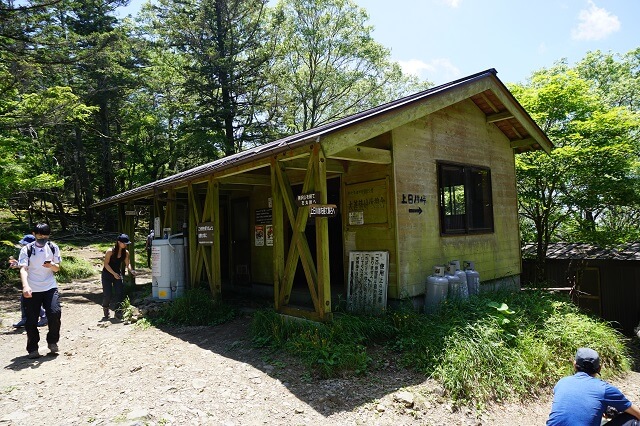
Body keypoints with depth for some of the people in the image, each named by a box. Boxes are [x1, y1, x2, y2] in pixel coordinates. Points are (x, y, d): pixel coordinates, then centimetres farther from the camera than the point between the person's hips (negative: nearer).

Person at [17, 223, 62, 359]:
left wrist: (52, 265, -18)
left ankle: (52, 341, 10)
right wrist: (25, 286, -35)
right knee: (31, 320, 1)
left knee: (55, 313, -13)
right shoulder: (27, 249, -6)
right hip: (32, 290, -1)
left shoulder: (53, 248, 2)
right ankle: (32, 349, 19)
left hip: (50, 288, 1)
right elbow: (23, 269, -18)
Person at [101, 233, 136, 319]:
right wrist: (114, 273, -25)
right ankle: (105, 308, 26)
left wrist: (131, 270, -19)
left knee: (119, 293, -7)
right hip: (107, 274, -4)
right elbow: (106, 264, -17)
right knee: (107, 294, -3)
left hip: (118, 274, 4)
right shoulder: (110, 251, -20)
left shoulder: (126, 252, -7)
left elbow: (127, 264, 1)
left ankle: (118, 312, 0)